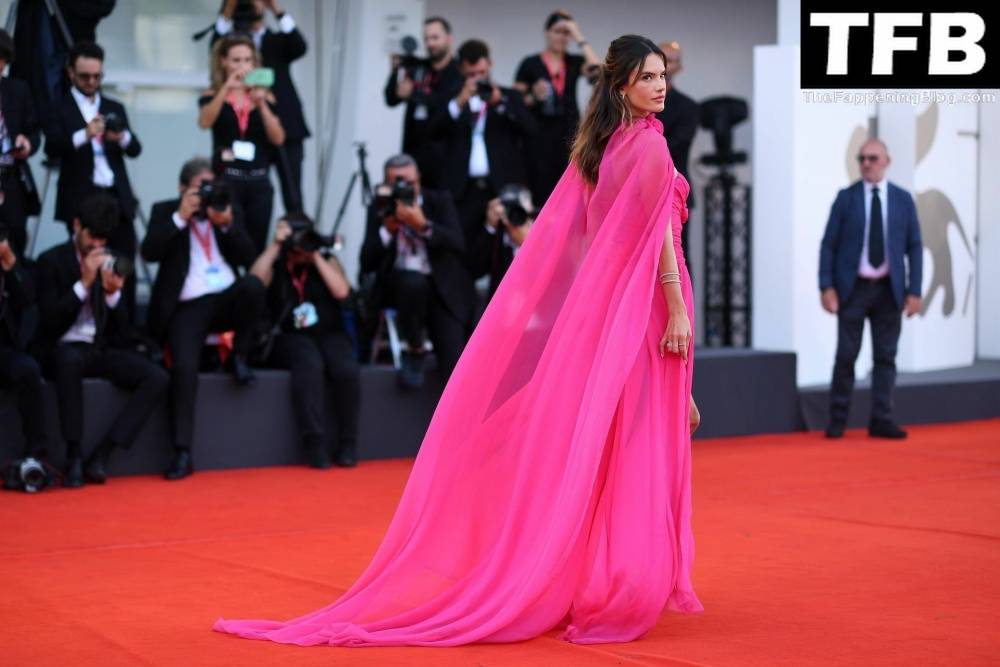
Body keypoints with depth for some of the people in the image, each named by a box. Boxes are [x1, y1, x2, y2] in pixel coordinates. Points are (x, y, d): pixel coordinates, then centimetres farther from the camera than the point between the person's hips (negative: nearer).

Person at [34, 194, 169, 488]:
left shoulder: (114, 263, 8)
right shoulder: (52, 261, -3)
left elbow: (122, 328, 6)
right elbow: (49, 321, -13)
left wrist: (113, 294, -14)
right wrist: (84, 283, -19)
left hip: (104, 349, 4)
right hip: (66, 349, -4)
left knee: (157, 378, -22)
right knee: (70, 360, -41)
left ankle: (100, 455, -23)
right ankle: (74, 456, -30)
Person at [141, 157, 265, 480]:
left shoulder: (229, 210, 16)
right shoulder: (166, 211, 8)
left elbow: (249, 257, 4)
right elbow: (149, 252, -9)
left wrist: (227, 224, -10)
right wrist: (181, 216, -12)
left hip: (227, 299, 2)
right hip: (187, 307, -2)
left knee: (254, 284, -32)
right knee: (184, 366, -28)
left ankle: (239, 356, -8)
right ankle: (183, 453, -23)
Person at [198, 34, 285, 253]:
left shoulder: (264, 96, 10)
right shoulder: (213, 96, 5)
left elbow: (278, 138, -1)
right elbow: (204, 122, -17)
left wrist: (261, 104, -14)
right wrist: (227, 88, -26)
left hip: (259, 182, 3)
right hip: (226, 180, -3)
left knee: (257, 247, 2)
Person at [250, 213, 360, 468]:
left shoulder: (327, 262, 15)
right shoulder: (275, 265, 11)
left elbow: (341, 291, -4)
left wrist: (316, 257, -3)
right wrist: (275, 245, -8)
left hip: (329, 334, 2)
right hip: (290, 338, -2)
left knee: (347, 369, -31)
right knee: (309, 363, -37)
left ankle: (347, 443, -19)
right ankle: (315, 444, -34)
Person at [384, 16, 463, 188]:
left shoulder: (459, 72, -2)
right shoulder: (416, 69, 13)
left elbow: (448, 103, -16)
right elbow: (391, 99, 9)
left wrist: (414, 94, -15)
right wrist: (397, 70, -4)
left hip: (444, 154, -5)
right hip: (414, 154, 5)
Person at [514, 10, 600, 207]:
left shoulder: (575, 62, 10)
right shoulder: (530, 64, 2)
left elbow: (597, 71, -11)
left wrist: (580, 38, -8)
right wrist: (534, 97, -17)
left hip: (569, 134, 2)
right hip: (540, 136, -2)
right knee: (541, 195, -6)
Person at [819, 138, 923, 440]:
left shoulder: (903, 199, 5)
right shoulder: (846, 197, 1)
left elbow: (914, 247, 5)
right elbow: (828, 245, 0)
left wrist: (914, 291, -3)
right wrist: (826, 287, -9)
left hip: (889, 290, 2)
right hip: (853, 288, -2)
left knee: (885, 357, 3)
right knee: (846, 355, -1)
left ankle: (881, 420, 8)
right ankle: (837, 420, 9)